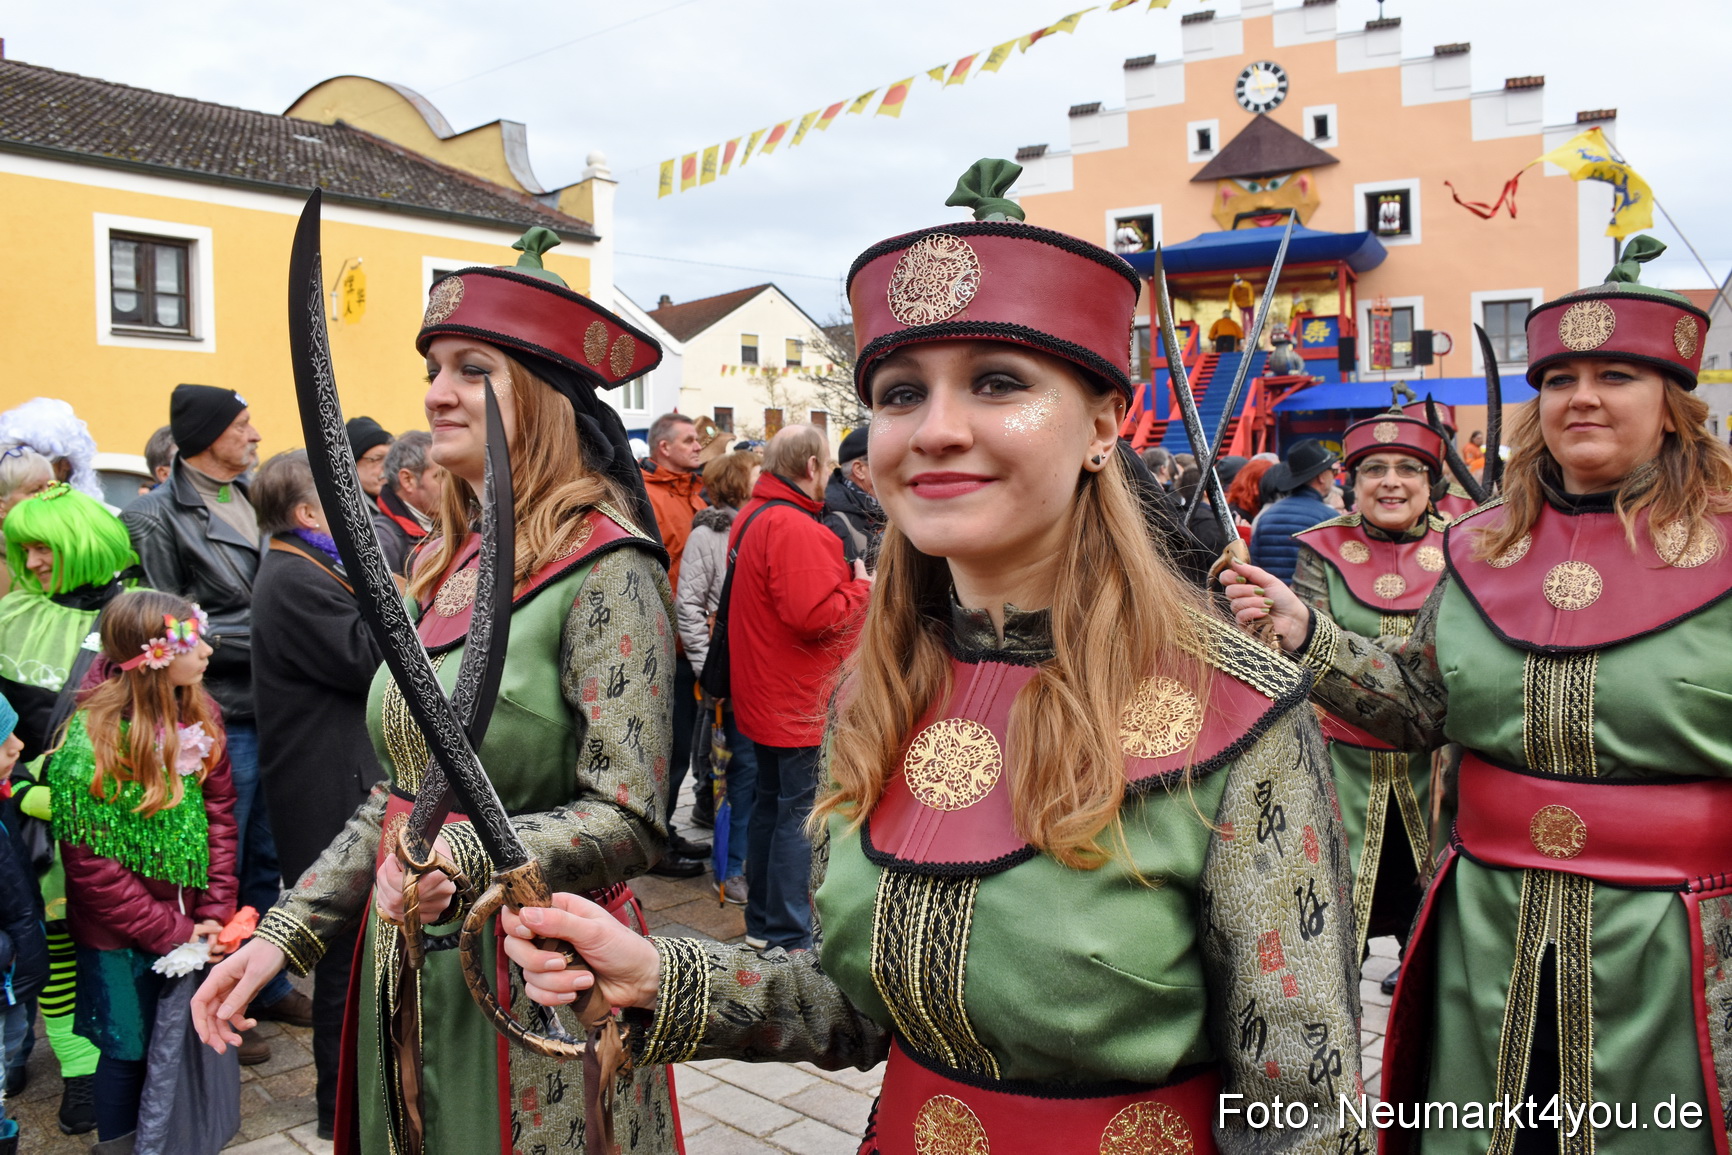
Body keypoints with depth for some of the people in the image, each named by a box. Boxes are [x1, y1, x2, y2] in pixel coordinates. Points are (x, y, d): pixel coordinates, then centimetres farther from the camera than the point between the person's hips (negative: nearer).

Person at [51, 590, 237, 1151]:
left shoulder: (200, 713, -7)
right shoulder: (89, 746, -22)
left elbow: (219, 814, -2)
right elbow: (93, 868, -17)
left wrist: (215, 912, -8)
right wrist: (172, 933, -14)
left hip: (186, 920, 4)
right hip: (118, 935, -4)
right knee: (128, 1047, 12)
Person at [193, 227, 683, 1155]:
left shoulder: (605, 568, -17)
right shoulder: (440, 564, 5)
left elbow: (628, 820, -20)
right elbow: (398, 792, 11)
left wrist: (467, 856, -33)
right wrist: (286, 930, 6)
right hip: (405, 966, 7)